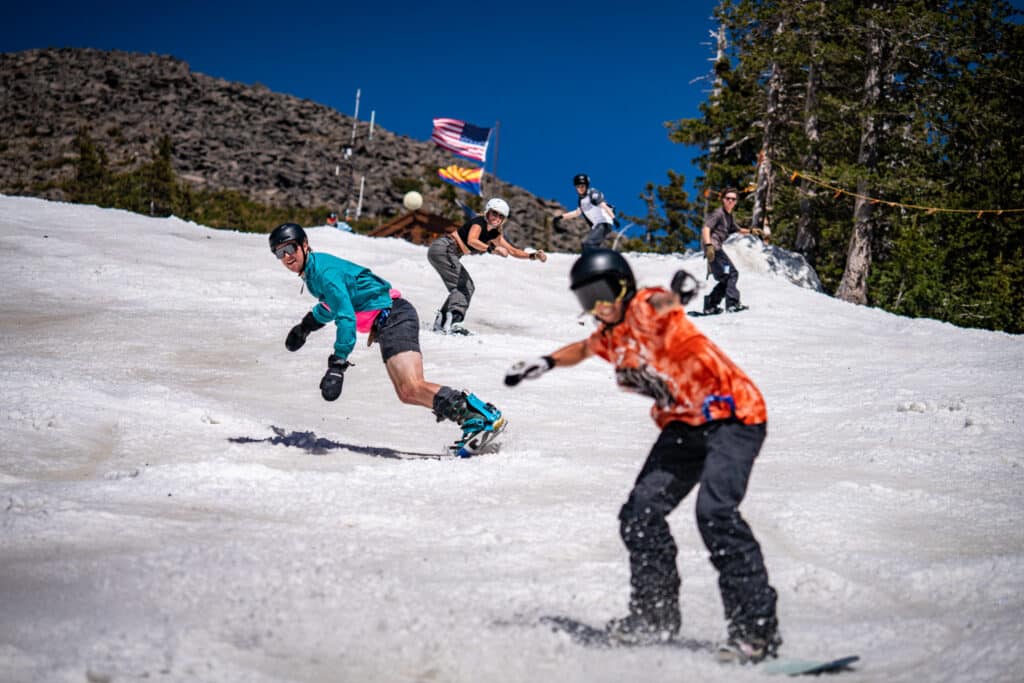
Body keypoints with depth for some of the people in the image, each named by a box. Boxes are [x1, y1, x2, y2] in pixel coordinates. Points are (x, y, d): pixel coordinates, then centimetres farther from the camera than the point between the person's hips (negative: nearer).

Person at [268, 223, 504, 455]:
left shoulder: (324, 272, -15)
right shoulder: (313, 270, 16)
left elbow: (346, 318, -24)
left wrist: (337, 364, -28)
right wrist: (307, 325, 48)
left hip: (393, 317, -11)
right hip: (388, 321, 11)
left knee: (411, 388, -25)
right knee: (407, 394, 6)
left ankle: (484, 417, -31)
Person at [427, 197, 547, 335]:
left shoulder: (494, 234, 10)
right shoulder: (479, 222, -14)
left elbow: (512, 251, 15)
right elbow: (471, 240, -34)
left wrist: (533, 255, 4)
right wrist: (492, 249, -39)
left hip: (451, 255, 9)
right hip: (442, 249, -9)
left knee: (468, 287, 10)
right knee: (462, 286, -16)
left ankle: (441, 323, 10)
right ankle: (452, 322, -26)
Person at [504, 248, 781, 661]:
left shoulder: (645, 308, -14)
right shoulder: (611, 337, 11)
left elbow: (664, 304, -39)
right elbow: (585, 348, 35)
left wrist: (676, 294, -61)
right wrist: (546, 363, 27)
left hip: (732, 414, -8)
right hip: (684, 425, 8)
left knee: (714, 511, -24)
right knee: (640, 514, -2)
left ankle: (757, 630, -20)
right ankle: (656, 615, 14)